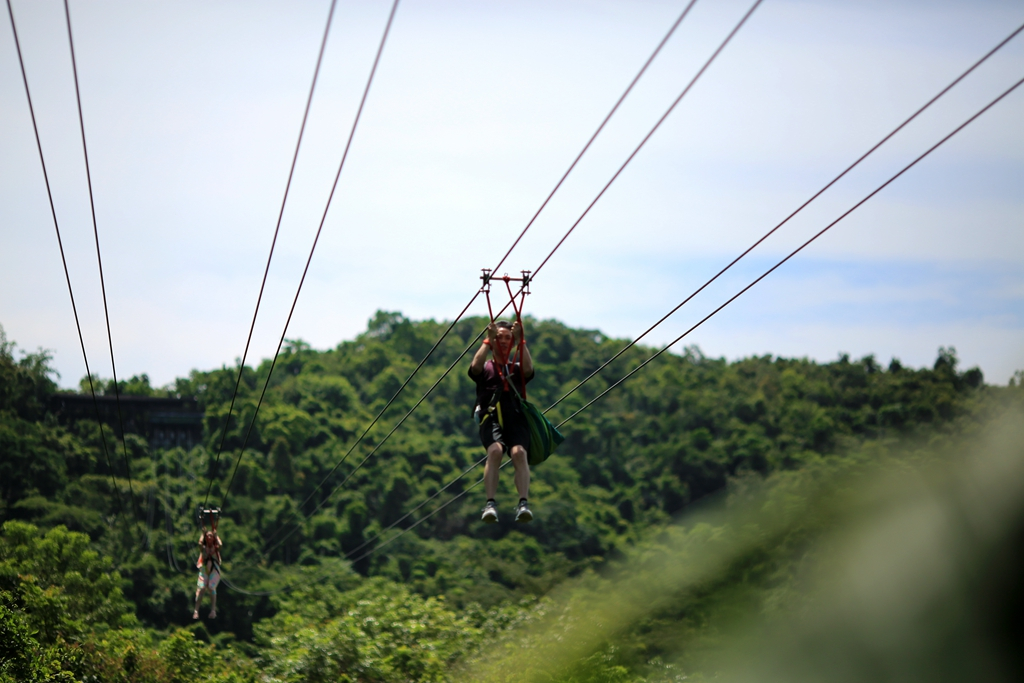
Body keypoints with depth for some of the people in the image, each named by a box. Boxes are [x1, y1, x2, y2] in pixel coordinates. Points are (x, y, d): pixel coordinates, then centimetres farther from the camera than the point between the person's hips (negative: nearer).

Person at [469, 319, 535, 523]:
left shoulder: (517, 369, 27)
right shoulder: (485, 368, 23)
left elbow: (528, 368, 3)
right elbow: (475, 366, -2)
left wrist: (520, 341, 1)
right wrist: (488, 341, 1)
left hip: (516, 417, 1)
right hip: (491, 418, -1)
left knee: (519, 452, -30)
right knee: (495, 451, -33)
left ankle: (523, 503, -40)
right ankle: (490, 504, -40)